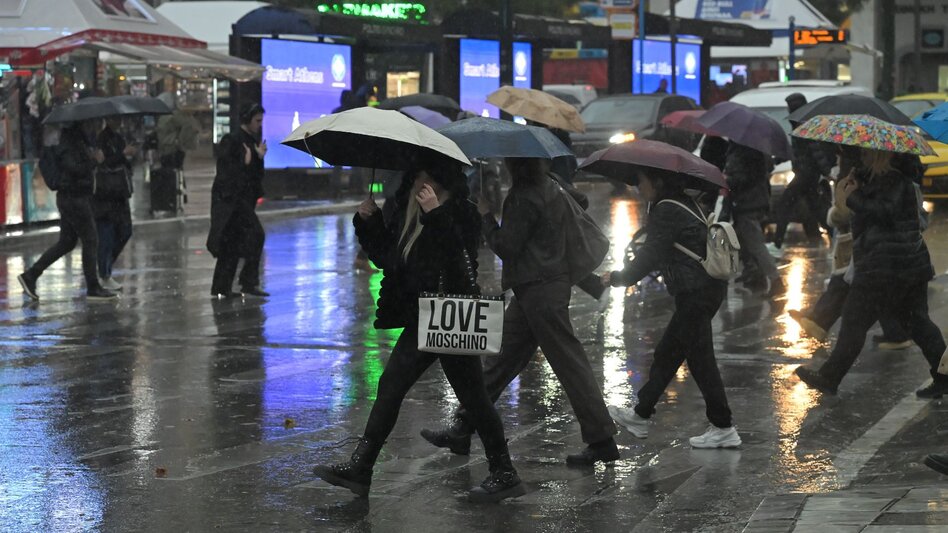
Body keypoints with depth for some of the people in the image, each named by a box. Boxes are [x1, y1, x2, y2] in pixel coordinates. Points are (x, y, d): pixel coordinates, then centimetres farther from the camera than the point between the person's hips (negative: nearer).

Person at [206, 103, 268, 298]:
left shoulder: (252, 141, 15)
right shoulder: (231, 141, -10)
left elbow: (258, 174, 15)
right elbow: (225, 170, -16)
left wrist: (260, 158, 0)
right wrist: (245, 163, -17)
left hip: (243, 199, 9)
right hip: (229, 199, -9)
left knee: (233, 244, 11)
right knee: (254, 234, -17)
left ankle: (221, 287, 17)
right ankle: (249, 283, -17)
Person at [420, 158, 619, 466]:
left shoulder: (524, 199, -18)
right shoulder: (549, 187, 10)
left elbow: (505, 246, -16)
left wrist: (485, 215, -4)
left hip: (539, 291, -10)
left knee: (569, 363, -6)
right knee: (503, 358, 12)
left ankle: (601, 441, -2)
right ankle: (462, 429, 17)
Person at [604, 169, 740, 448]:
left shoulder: (666, 211, -14)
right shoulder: (684, 203, 15)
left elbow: (650, 256, -12)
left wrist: (618, 278, 0)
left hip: (695, 293, -10)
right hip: (709, 287, 10)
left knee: (700, 358, -5)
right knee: (667, 353, 17)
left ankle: (723, 429, -2)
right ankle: (640, 415, 27)